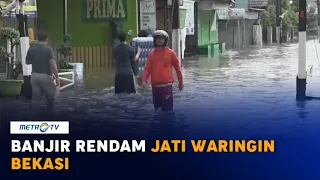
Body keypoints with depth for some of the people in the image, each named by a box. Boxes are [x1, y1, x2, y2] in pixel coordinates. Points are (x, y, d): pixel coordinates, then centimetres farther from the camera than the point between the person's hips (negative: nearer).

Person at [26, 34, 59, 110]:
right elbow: (53, 64, -17)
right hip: (46, 76, -4)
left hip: (34, 75, 4)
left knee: (35, 99, 8)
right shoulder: (48, 49, -10)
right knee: (50, 97, 12)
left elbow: (27, 62, 15)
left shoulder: (31, 48, 5)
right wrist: (57, 77, -12)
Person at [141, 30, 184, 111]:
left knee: (167, 108, -7)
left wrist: (180, 81, 8)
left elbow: (177, 67, 6)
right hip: (155, 85, 4)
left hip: (167, 85, -3)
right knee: (157, 106, 12)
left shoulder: (170, 53, 0)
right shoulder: (151, 54, 7)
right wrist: (144, 80, -11)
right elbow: (147, 68, 4)